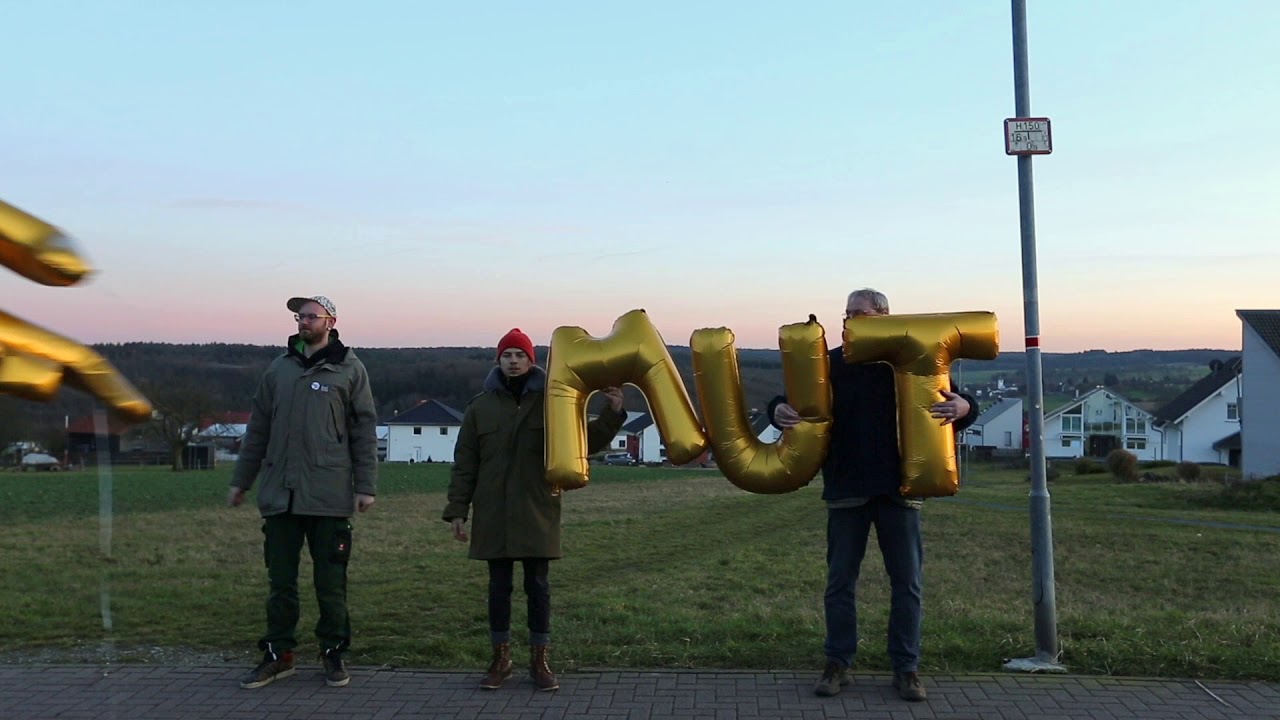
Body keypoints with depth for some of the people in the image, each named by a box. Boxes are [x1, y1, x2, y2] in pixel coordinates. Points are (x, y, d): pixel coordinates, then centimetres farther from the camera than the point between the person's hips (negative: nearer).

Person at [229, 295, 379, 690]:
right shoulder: (279, 368, 12)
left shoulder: (349, 369, 1)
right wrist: (241, 479, 15)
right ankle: (278, 653, 19)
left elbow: (365, 431, -1)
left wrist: (365, 485, -6)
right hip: (279, 494, 3)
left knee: (330, 581, 4)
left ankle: (333, 652, 17)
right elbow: (258, 428, 16)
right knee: (280, 580, 8)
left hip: (329, 495, -3)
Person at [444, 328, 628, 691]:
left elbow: (586, 441, 4)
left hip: (537, 514, -1)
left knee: (538, 586, 5)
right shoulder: (481, 407, 5)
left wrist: (612, 414, -12)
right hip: (493, 515, 1)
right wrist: (457, 510, 2)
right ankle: (501, 658, 20)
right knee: (499, 586, 8)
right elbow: (465, 464, 6)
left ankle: (539, 660, 15)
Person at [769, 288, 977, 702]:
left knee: (908, 582, 5)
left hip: (899, 488, -1)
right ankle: (838, 663, 18)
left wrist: (963, 407, -22)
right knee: (840, 581, 7)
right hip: (846, 490, 1)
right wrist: (778, 411, -20)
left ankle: (906, 668, 17)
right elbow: (791, 400, 3)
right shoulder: (830, 363, 4)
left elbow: (957, 401, 1)